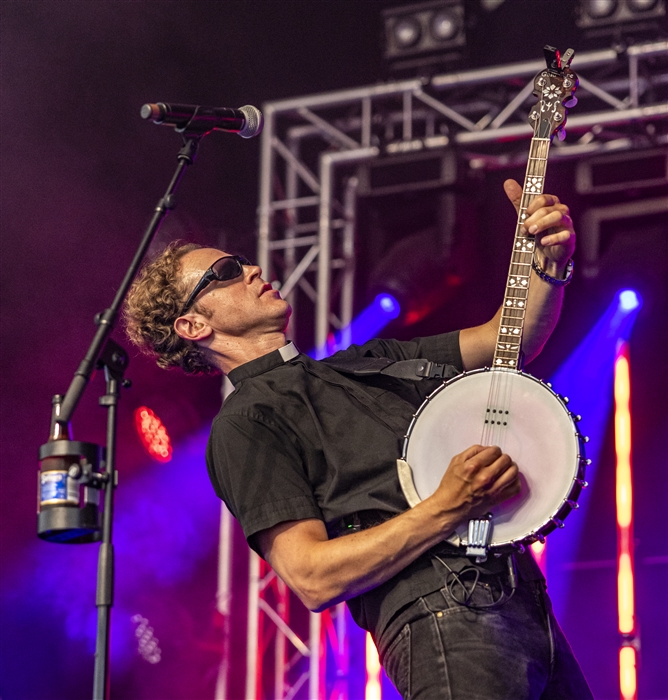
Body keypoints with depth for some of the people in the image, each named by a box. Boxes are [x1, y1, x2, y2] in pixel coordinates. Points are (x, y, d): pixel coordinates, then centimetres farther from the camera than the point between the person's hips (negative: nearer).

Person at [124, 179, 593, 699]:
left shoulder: (368, 363, 22)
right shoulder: (244, 425, -2)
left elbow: (511, 340, 21)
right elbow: (313, 579, -12)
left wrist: (551, 264, 2)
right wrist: (448, 508, -18)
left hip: (524, 599, 7)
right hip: (443, 619, -7)